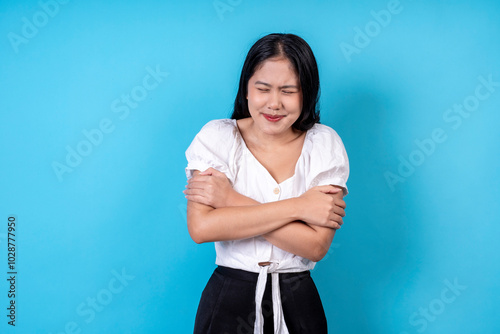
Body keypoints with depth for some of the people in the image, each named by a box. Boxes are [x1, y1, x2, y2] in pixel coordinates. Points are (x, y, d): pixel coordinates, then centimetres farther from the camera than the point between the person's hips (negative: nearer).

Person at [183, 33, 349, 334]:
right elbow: (200, 227, -20)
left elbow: (316, 245, -16)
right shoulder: (217, 136, -7)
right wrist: (297, 206, -20)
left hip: (296, 302, 1)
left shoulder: (324, 143, -6)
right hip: (228, 299, 0)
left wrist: (231, 200, -19)